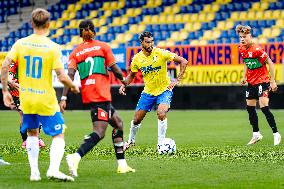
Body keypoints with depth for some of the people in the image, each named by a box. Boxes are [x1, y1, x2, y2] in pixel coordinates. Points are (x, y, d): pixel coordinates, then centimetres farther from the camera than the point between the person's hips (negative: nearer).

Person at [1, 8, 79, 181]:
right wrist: (74, 87, 5)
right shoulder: (52, 47, -12)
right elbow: (62, 77, -15)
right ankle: (54, 169, -14)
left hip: (26, 98, 4)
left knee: (32, 133, 22)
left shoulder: (20, 44, -2)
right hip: (46, 100, -4)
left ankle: (34, 172, 16)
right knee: (59, 135, 6)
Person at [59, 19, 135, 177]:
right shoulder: (102, 46, 3)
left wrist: (64, 98, -7)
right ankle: (76, 157, -36)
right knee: (99, 132, -13)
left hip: (87, 96, 6)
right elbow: (115, 69, -2)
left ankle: (122, 164, 19)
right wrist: (123, 79, 19)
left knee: (118, 123, 20)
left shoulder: (76, 52, 11)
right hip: (102, 95, -6)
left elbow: (70, 74, -2)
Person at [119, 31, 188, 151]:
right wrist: (124, 85, -5)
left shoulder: (161, 53, -17)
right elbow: (132, 75, 13)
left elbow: (183, 62, -15)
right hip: (148, 92, 4)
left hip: (164, 89, -4)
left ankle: (161, 144, -15)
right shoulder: (137, 58, -6)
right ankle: (131, 141, 34)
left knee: (161, 113, -28)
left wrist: (177, 80, -20)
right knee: (137, 119, 5)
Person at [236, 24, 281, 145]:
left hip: (262, 81, -8)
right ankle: (256, 134, 23)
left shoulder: (257, 49, -21)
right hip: (251, 82, 8)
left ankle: (276, 134, -8)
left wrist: (272, 81, -18)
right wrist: (244, 77, 9)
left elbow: (270, 64, -17)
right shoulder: (242, 49, 1)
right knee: (250, 107, 11)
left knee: (264, 107, -16)